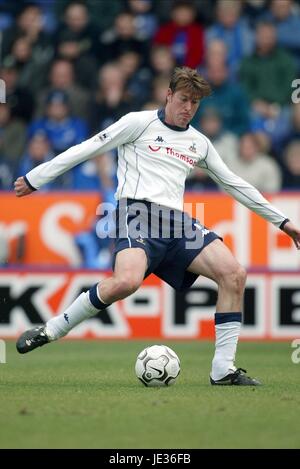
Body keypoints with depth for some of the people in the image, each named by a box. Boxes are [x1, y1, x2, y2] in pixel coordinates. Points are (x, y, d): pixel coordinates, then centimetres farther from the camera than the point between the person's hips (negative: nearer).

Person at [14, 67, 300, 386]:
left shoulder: (199, 143, 22)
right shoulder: (140, 123, 6)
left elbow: (233, 183, 30)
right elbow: (88, 149, 6)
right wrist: (35, 179, 5)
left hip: (176, 222, 6)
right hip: (137, 213, -6)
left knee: (234, 274, -14)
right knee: (126, 281, -35)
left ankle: (223, 369, -9)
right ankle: (52, 330, -16)